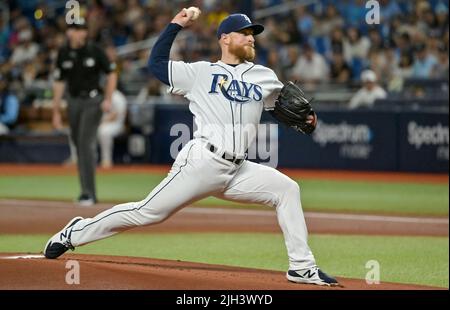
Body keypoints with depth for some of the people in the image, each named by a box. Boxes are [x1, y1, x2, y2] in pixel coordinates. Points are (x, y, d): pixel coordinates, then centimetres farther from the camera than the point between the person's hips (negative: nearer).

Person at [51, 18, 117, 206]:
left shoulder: (94, 51, -7)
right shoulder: (64, 53, 2)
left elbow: (111, 73, -1)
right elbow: (59, 83, 7)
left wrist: (108, 99, -12)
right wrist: (56, 112, 6)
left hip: (92, 100, -4)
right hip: (73, 102, 4)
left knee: (86, 143, -14)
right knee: (79, 146, 7)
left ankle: (88, 192, -15)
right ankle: (88, 192, 17)